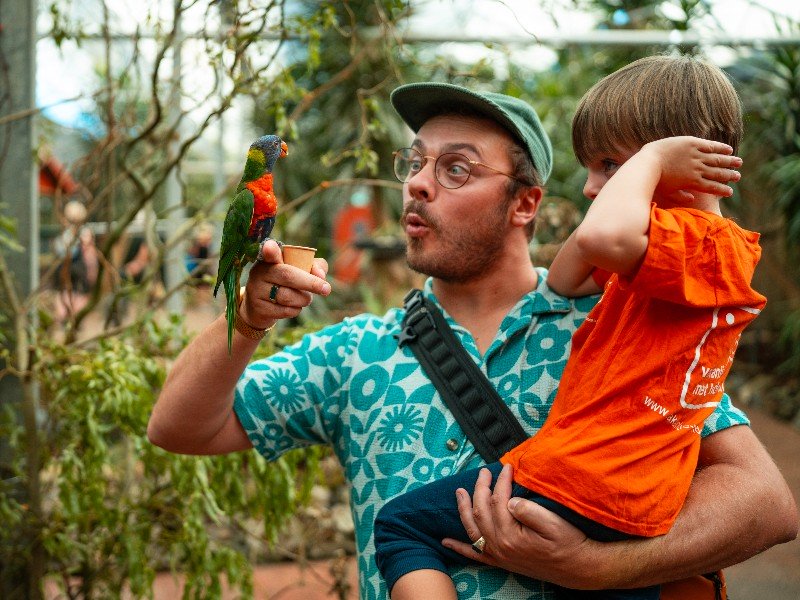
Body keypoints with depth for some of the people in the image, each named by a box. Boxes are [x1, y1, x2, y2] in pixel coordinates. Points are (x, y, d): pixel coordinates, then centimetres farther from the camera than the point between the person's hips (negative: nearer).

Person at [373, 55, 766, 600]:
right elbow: (560, 285, 23)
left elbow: (606, 236, -37)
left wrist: (653, 155, -18)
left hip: (579, 486, -10)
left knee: (402, 524, -1)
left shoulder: (704, 241, -14)